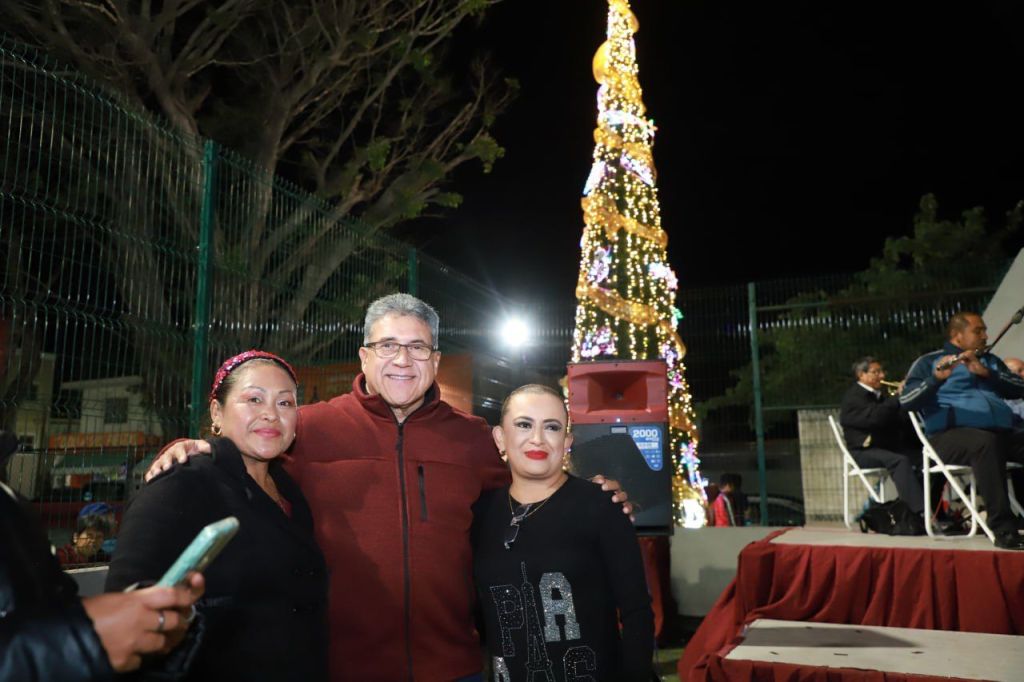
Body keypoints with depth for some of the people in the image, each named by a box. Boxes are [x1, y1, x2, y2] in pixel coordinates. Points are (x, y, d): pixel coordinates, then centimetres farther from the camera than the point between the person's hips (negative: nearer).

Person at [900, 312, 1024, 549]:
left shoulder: (990, 361, 27)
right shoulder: (929, 362, 11)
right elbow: (906, 401, -4)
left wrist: (986, 373, -5)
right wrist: (936, 378, -19)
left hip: (1001, 434, 5)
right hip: (950, 435, -5)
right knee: (987, 442, -37)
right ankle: (1003, 529, -35)